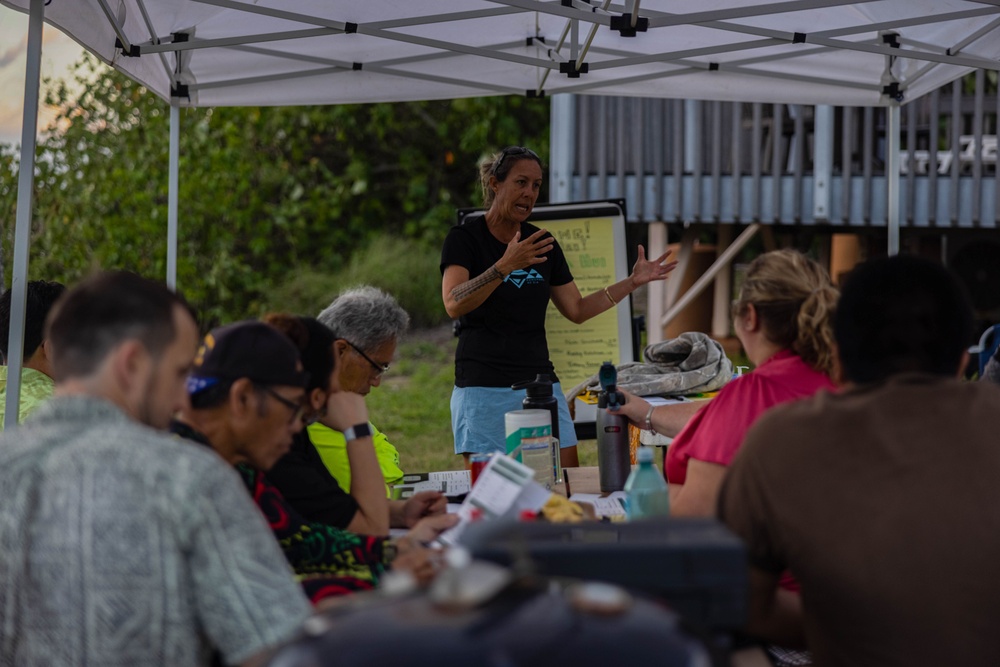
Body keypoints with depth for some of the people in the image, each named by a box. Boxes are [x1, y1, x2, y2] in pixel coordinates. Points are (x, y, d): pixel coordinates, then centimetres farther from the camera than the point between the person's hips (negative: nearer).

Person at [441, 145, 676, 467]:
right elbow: (454, 304, -21)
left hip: (541, 383, 5)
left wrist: (633, 281, 10)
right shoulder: (464, 239, -4)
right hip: (483, 389, -5)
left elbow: (577, 310, 18)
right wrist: (505, 266, -32)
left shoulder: (543, 243, 13)